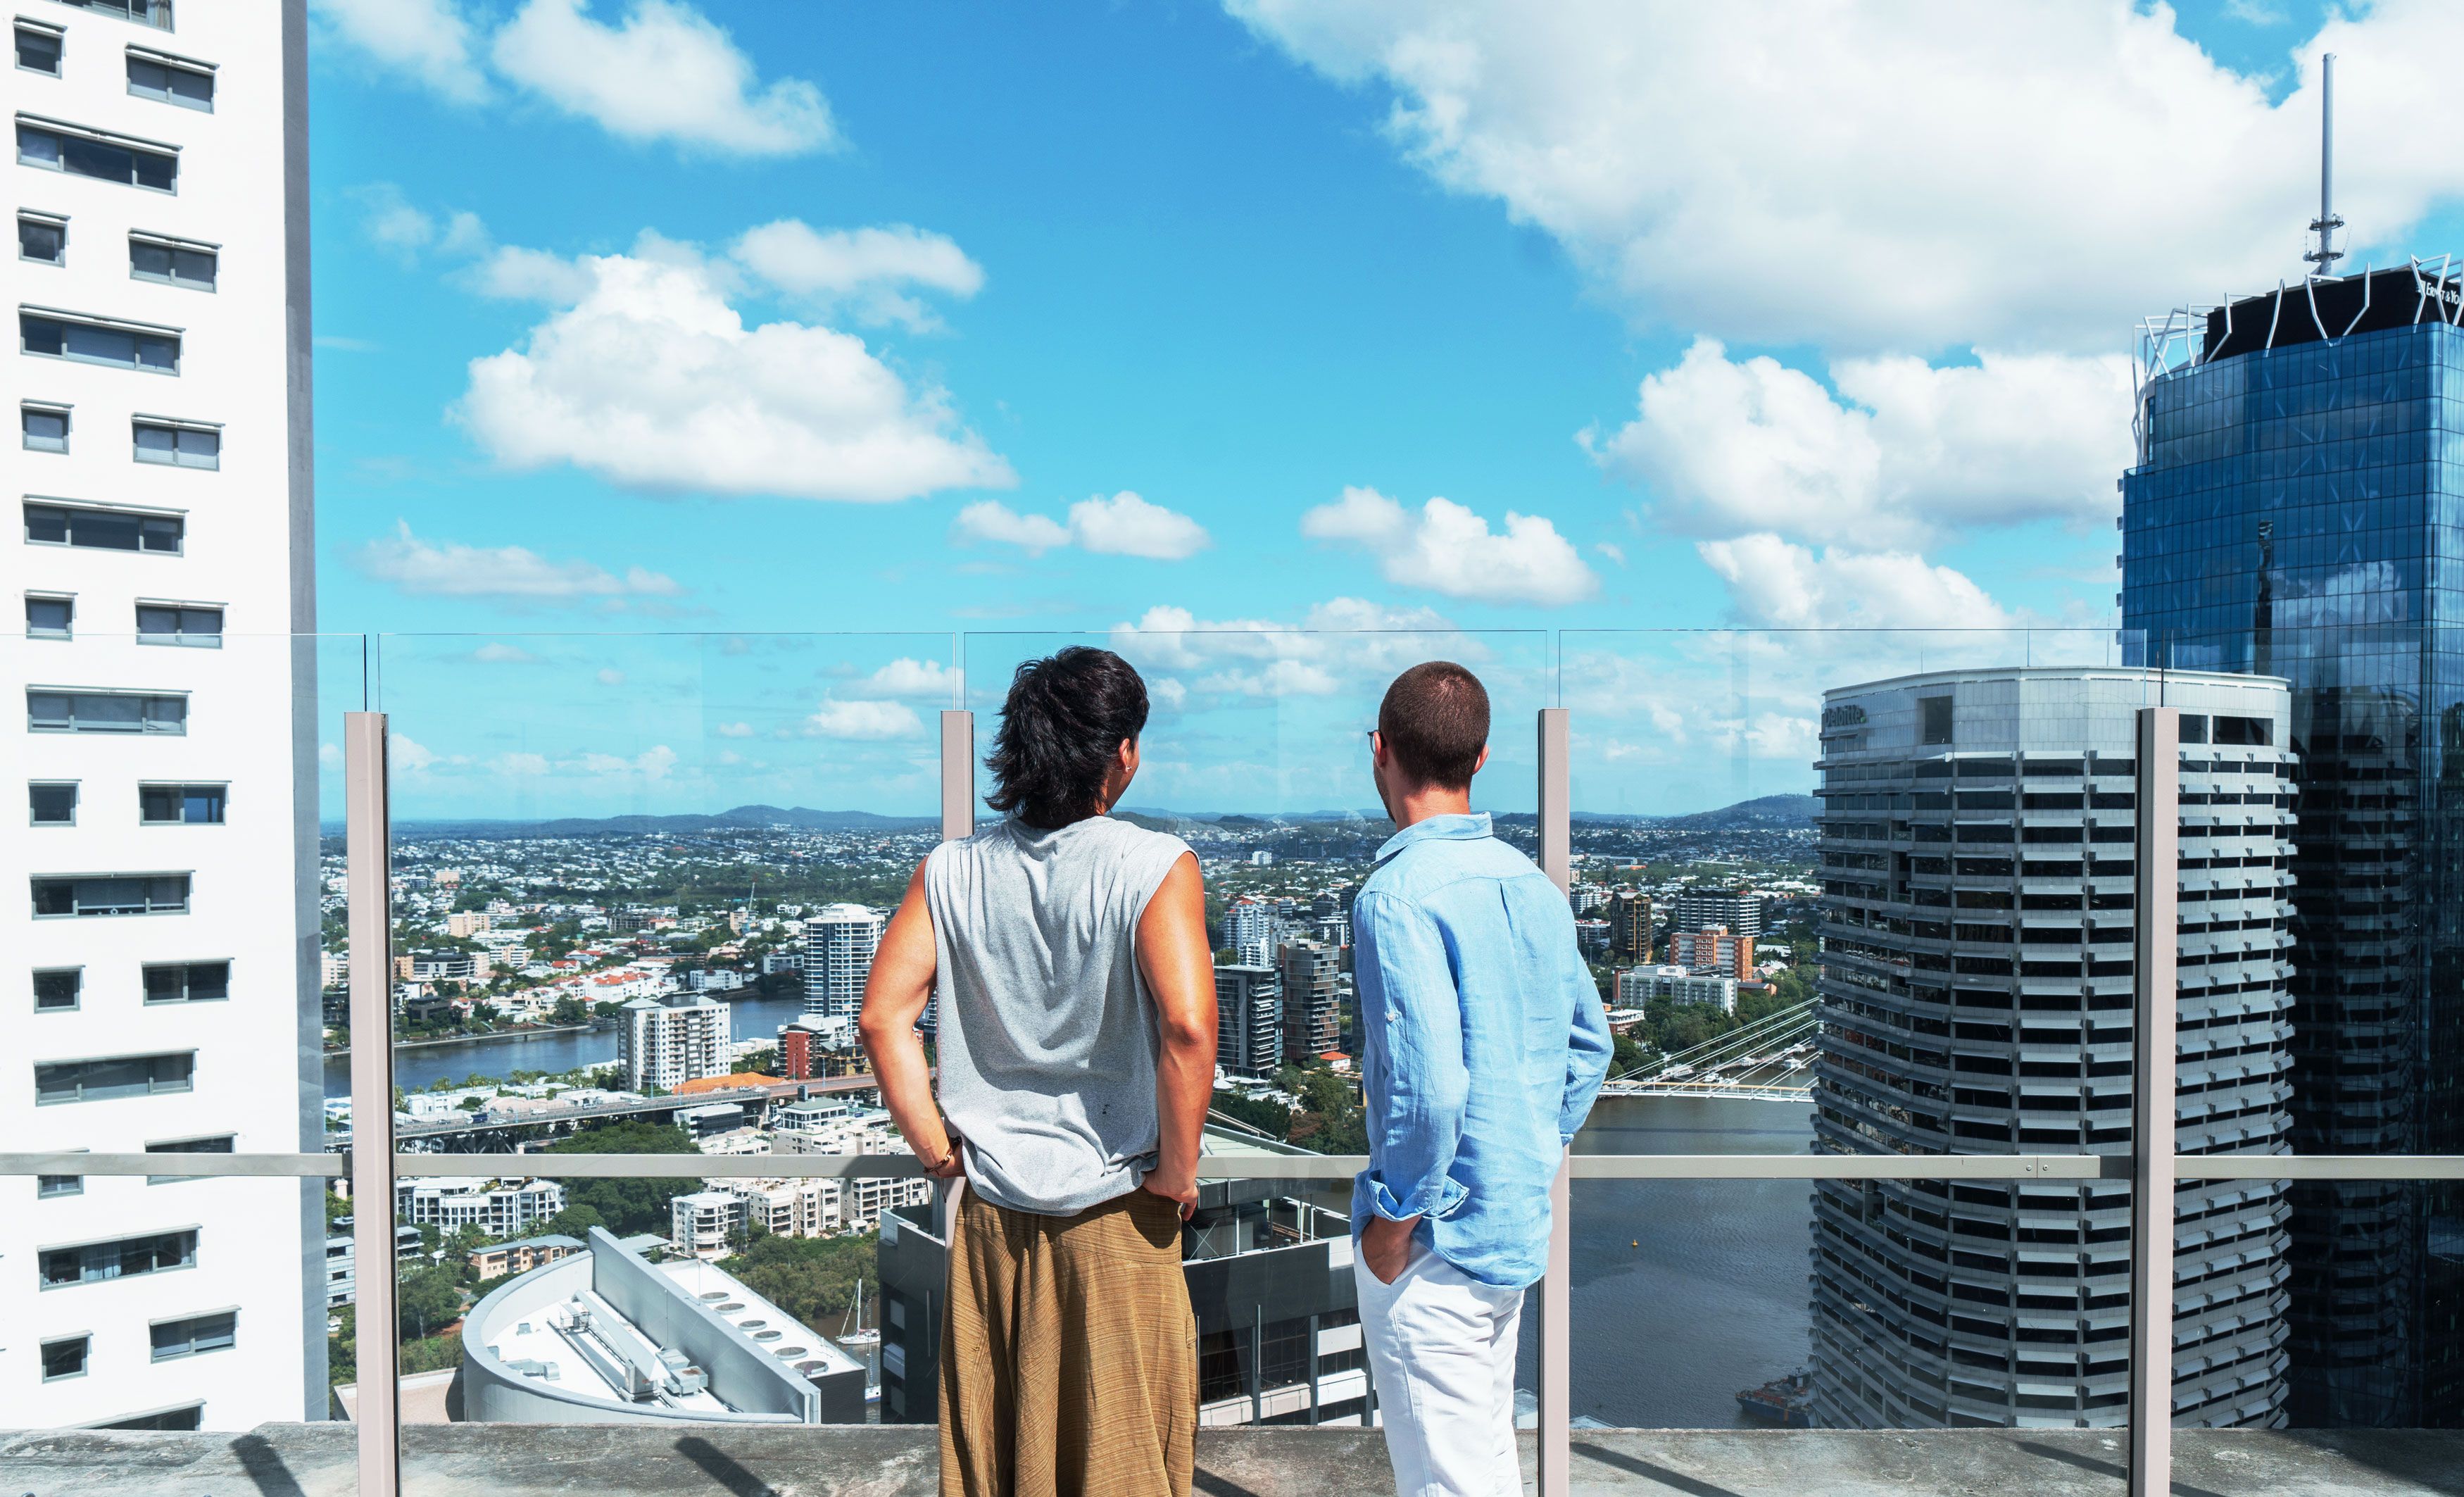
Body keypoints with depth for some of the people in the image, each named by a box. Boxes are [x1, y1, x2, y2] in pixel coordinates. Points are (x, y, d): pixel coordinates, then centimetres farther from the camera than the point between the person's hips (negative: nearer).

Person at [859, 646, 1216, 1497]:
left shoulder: (952, 870, -1)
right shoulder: (1156, 866, -14)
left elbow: (883, 1016, -4)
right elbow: (1187, 1025, -25)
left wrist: (938, 1150, 4)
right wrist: (1177, 1171, -12)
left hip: (990, 1211, 4)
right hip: (1116, 1210, -3)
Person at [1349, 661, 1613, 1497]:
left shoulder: (1398, 895, -19)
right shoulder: (1532, 884, 6)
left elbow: (1429, 1085, -27)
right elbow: (1588, 1042, 15)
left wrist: (1392, 1222, -15)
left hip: (1437, 1240, -8)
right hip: (1519, 1227, 8)